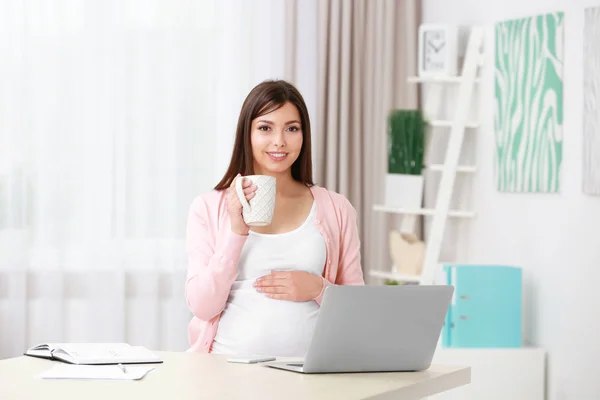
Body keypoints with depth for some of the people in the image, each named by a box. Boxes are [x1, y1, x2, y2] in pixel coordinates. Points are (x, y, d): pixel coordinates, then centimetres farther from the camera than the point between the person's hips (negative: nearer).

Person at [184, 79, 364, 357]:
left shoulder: (336, 209, 10)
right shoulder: (208, 207, 8)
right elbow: (202, 307, 0)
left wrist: (318, 289, -6)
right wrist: (236, 231, -8)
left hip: (307, 366, 1)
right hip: (229, 365, -1)